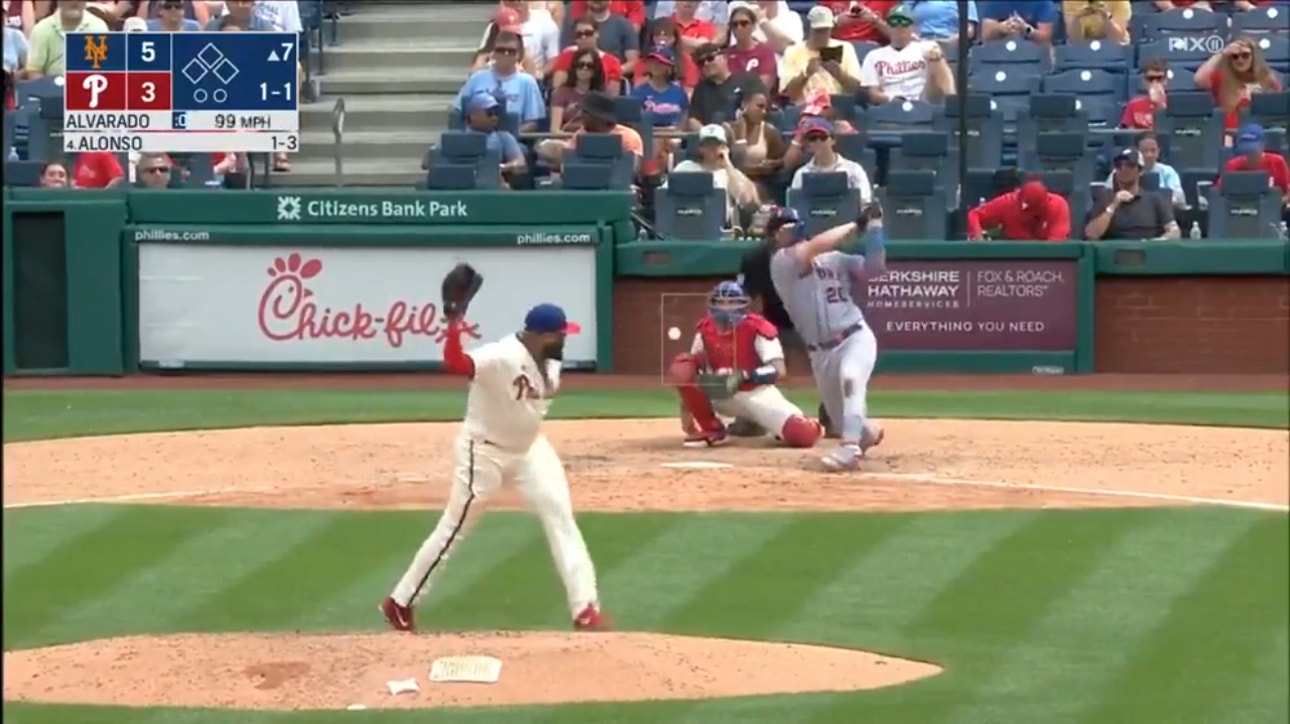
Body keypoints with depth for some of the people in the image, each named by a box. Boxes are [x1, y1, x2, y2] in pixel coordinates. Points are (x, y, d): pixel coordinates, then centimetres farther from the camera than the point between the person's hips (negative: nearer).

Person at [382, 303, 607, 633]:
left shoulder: (548, 361, -5)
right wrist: (454, 320, -59)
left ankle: (586, 608, -2)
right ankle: (400, 602, 16)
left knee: (560, 515, -3)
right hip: (485, 450, -7)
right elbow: (455, 363, -47)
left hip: (529, 447, 7)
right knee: (453, 529, 1)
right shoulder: (502, 357, -30)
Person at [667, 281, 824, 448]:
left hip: (757, 394, -4)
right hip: (721, 395, 4)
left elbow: (779, 370, -24)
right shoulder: (705, 328, -4)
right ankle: (711, 430, -6)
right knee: (682, 368, -20)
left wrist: (743, 376, -39)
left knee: (803, 436, -25)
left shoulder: (756, 327, -18)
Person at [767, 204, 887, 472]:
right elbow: (817, 246, -19)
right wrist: (854, 226, -11)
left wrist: (873, 228, -8)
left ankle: (850, 447, -40)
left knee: (850, 378, -35)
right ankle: (867, 432, 44)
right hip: (821, 352, 1)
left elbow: (874, 267, -2)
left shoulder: (834, 259, 6)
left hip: (856, 338, -1)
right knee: (843, 418, 8)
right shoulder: (780, 262, -3)